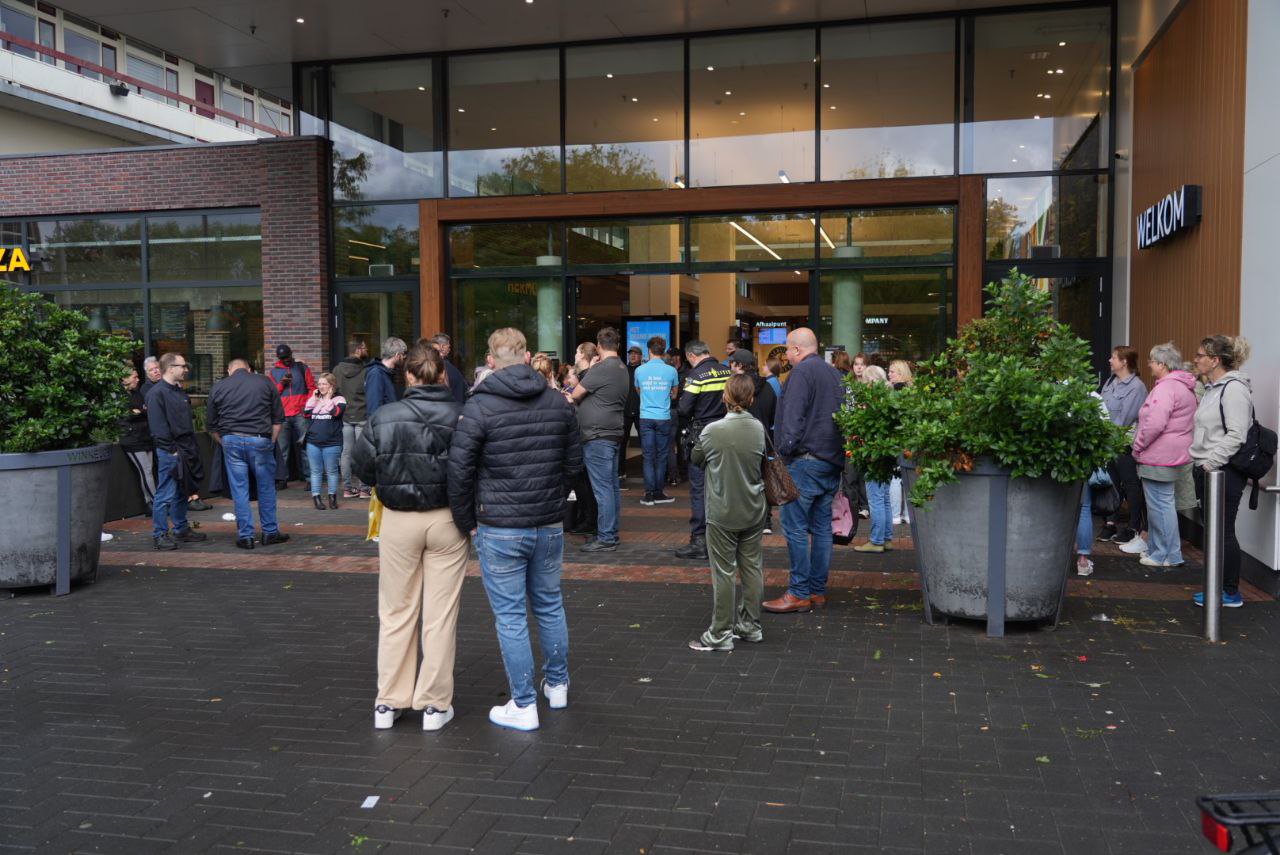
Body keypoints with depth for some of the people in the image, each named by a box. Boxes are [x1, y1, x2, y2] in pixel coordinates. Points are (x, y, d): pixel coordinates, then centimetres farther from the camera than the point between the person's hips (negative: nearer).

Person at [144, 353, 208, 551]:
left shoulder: (179, 392, 17)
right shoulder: (157, 393, -12)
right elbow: (158, 426, -17)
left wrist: (191, 449, 15)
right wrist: (172, 450, -18)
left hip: (185, 451, 9)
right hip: (169, 452, -9)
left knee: (182, 493, 16)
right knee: (166, 494, -5)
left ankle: (182, 529, 26)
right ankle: (159, 535, 3)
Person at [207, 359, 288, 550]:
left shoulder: (218, 387, 10)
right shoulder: (265, 383, 8)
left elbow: (212, 425, 12)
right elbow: (278, 419, 6)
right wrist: (271, 442, 12)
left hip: (231, 441, 1)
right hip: (259, 439, -1)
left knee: (239, 490, 6)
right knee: (266, 488, 10)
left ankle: (245, 536, 9)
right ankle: (270, 532, 17)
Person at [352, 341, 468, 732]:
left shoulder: (384, 417, -6)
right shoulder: (460, 416, -10)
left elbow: (360, 465, -2)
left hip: (398, 521, 1)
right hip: (446, 520, -1)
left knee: (396, 613, 13)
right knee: (441, 615, 7)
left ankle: (388, 702, 20)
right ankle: (435, 704, 14)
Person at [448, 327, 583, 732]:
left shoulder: (479, 407, -13)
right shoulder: (558, 402, 2)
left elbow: (459, 471, -12)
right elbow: (574, 462, 9)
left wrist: (467, 522, 0)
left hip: (500, 529, -5)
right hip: (550, 525, 5)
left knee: (510, 616, 4)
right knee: (550, 606, 19)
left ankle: (524, 706, 11)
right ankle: (558, 686, 34)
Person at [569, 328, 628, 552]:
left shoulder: (601, 369, -17)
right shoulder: (622, 369, 12)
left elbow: (576, 395, -9)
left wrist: (589, 369, 2)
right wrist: (592, 371, 10)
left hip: (598, 437, -10)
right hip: (614, 434, 10)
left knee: (603, 488, -6)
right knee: (612, 486, 14)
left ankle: (605, 538, -2)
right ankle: (610, 533, 22)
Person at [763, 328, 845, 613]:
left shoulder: (802, 371, -9)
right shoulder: (835, 374, 17)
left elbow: (793, 416, -17)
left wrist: (785, 449, -12)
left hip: (806, 461, -9)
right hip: (833, 462, 9)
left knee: (795, 527, -5)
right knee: (822, 527, 11)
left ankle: (800, 593, -4)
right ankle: (818, 590, 15)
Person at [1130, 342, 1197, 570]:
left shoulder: (1166, 387, -18)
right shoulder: (1184, 387, 17)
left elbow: (1155, 424, -26)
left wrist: (1137, 446, -11)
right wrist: (1142, 447, 20)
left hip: (1159, 457, -11)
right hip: (1174, 454, 11)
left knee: (1160, 504, -3)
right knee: (1160, 504, 17)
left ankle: (1169, 555, 2)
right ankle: (1157, 549, 25)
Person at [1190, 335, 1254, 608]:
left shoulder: (1234, 389, -14)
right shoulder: (1212, 388, 16)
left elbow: (1236, 435, -21)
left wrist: (1211, 462, -19)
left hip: (1224, 473, -10)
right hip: (1206, 471, 10)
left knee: (1224, 532, -4)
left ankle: (1231, 593, 5)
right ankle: (1217, 587, 22)